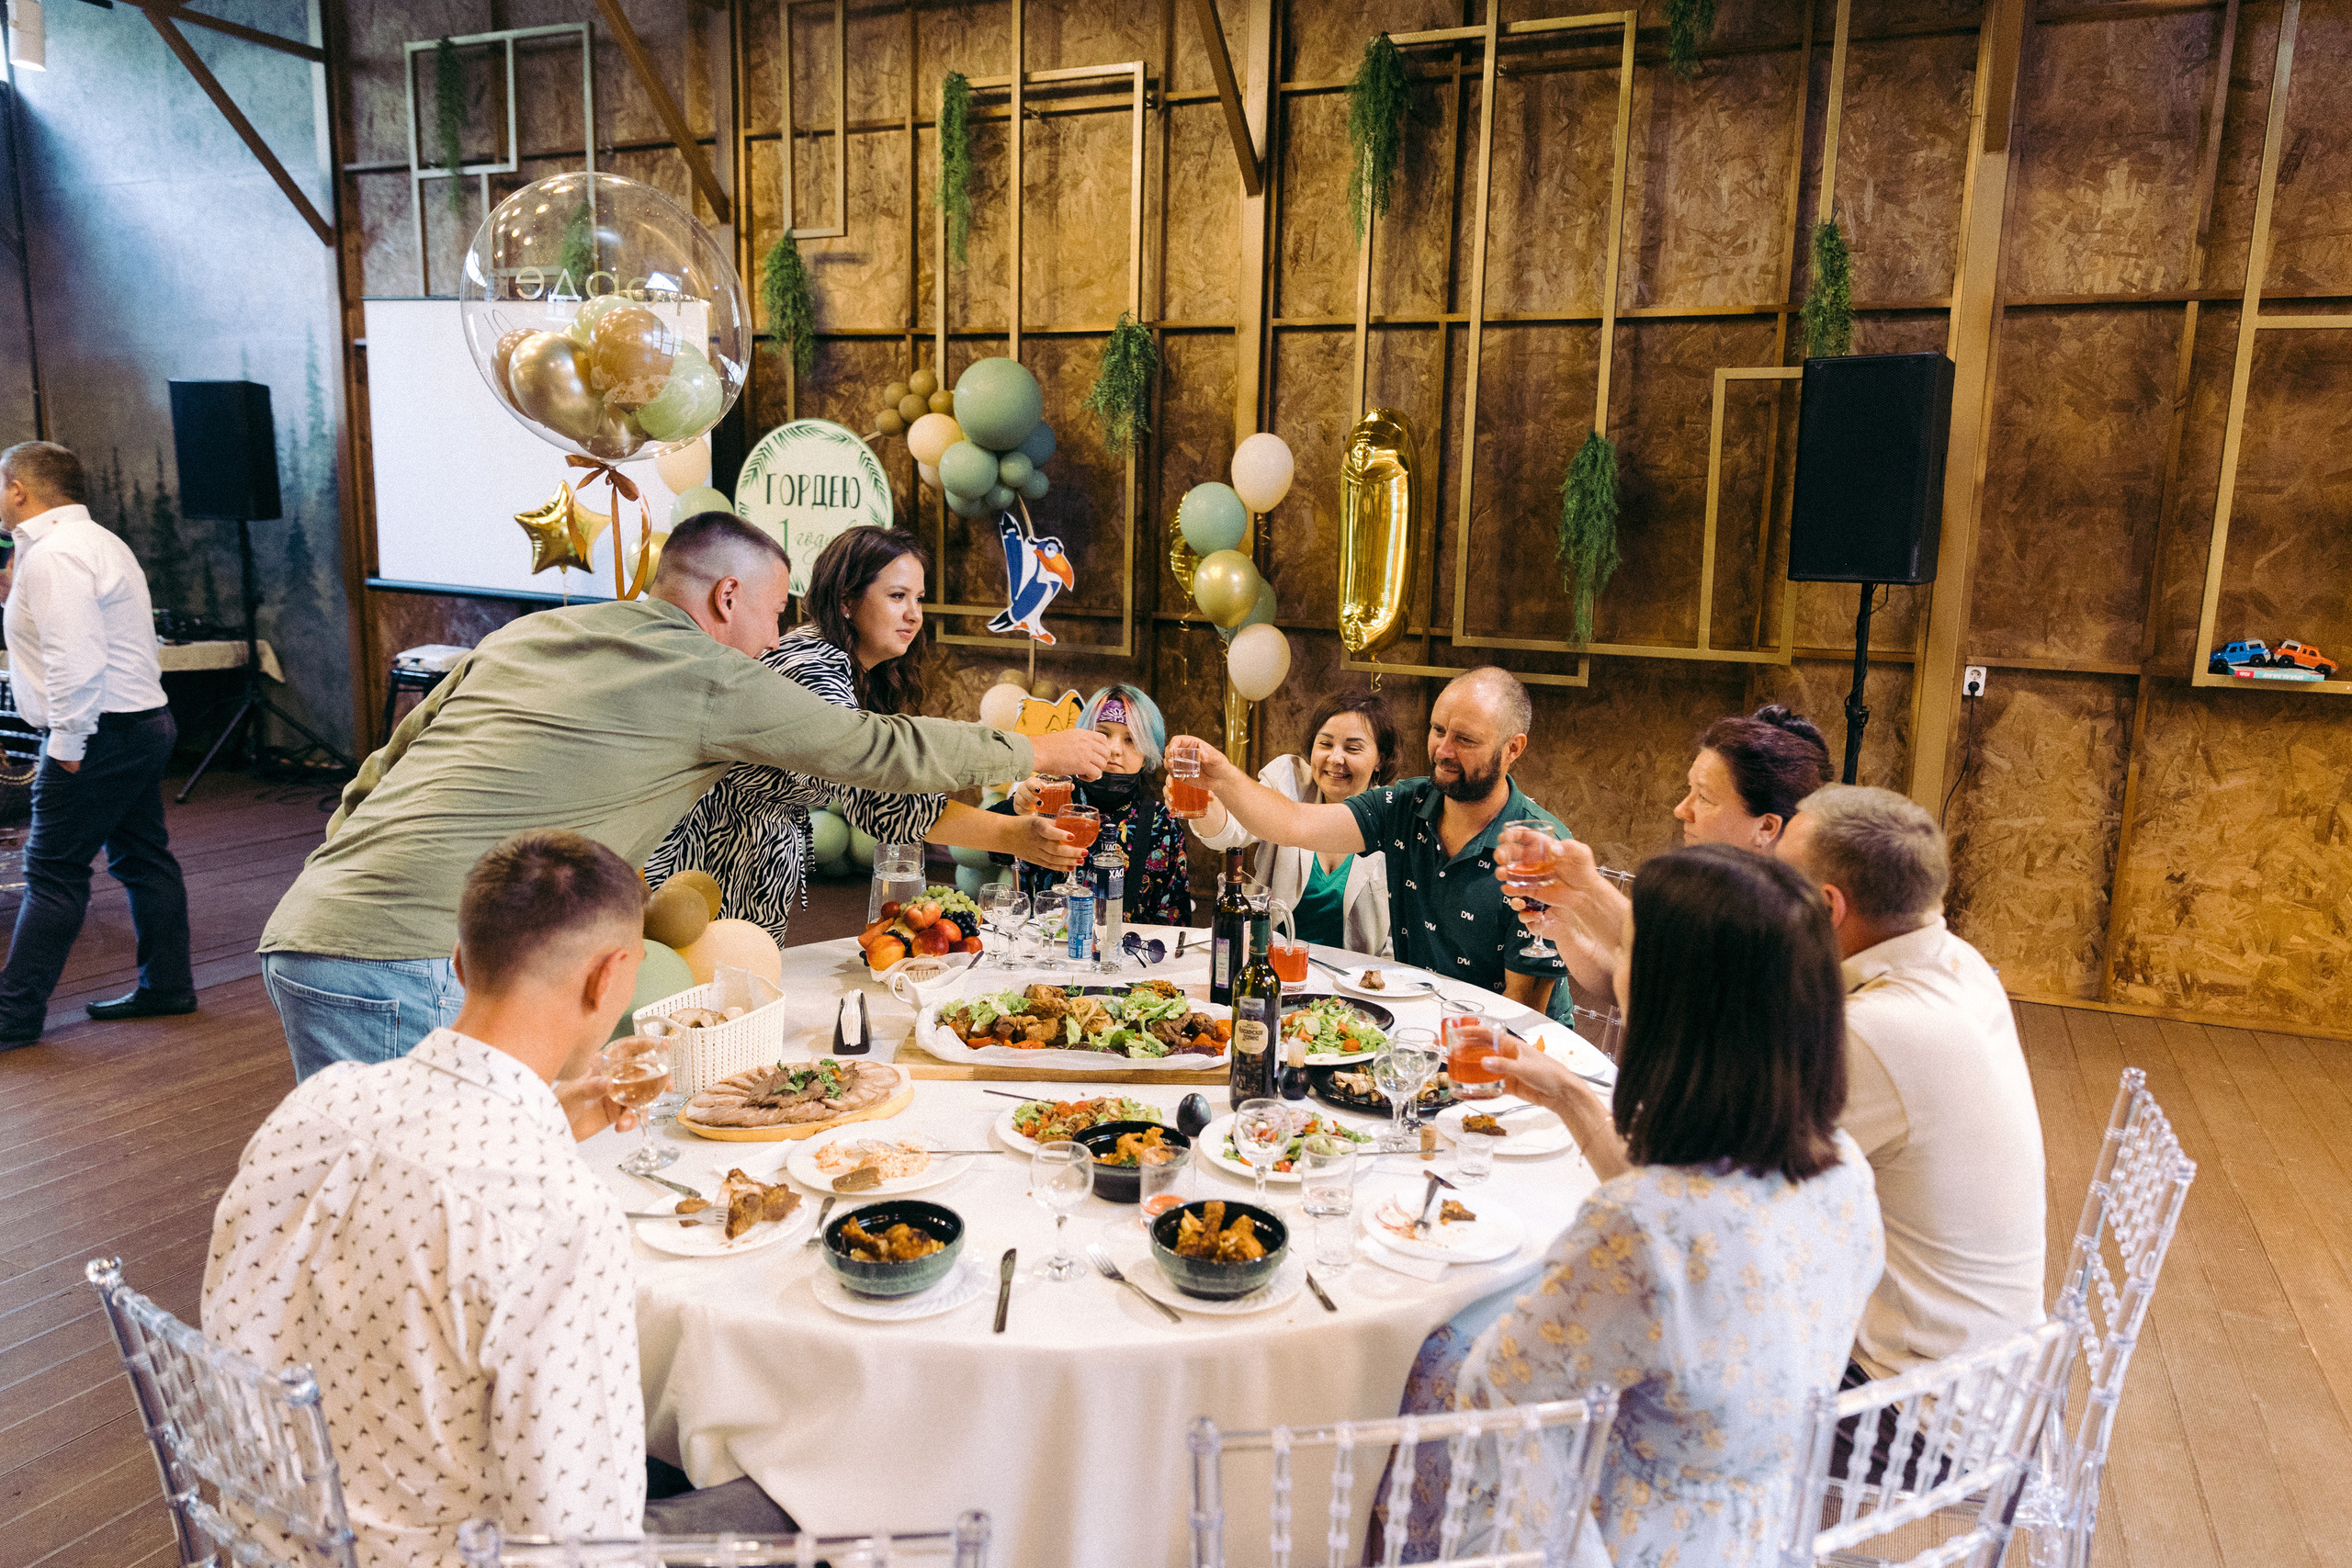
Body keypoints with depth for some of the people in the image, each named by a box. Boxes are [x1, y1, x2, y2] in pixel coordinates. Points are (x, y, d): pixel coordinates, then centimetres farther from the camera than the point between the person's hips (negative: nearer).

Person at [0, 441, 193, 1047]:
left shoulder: (53, 556, -16)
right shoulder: (98, 541, 17)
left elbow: (76, 660, -25)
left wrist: (67, 744, -19)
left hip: (101, 732, -10)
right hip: (144, 723, 10)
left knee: (53, 873, -4)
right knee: (143, 859, 14)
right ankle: (166, 987, 21)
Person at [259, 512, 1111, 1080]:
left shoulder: (529, 632, 17)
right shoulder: (711, 678, -5)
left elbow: (380, 771, 20)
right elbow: (878, 747, 3)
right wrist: (1038, 751, 16)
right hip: (403, 964, -9)